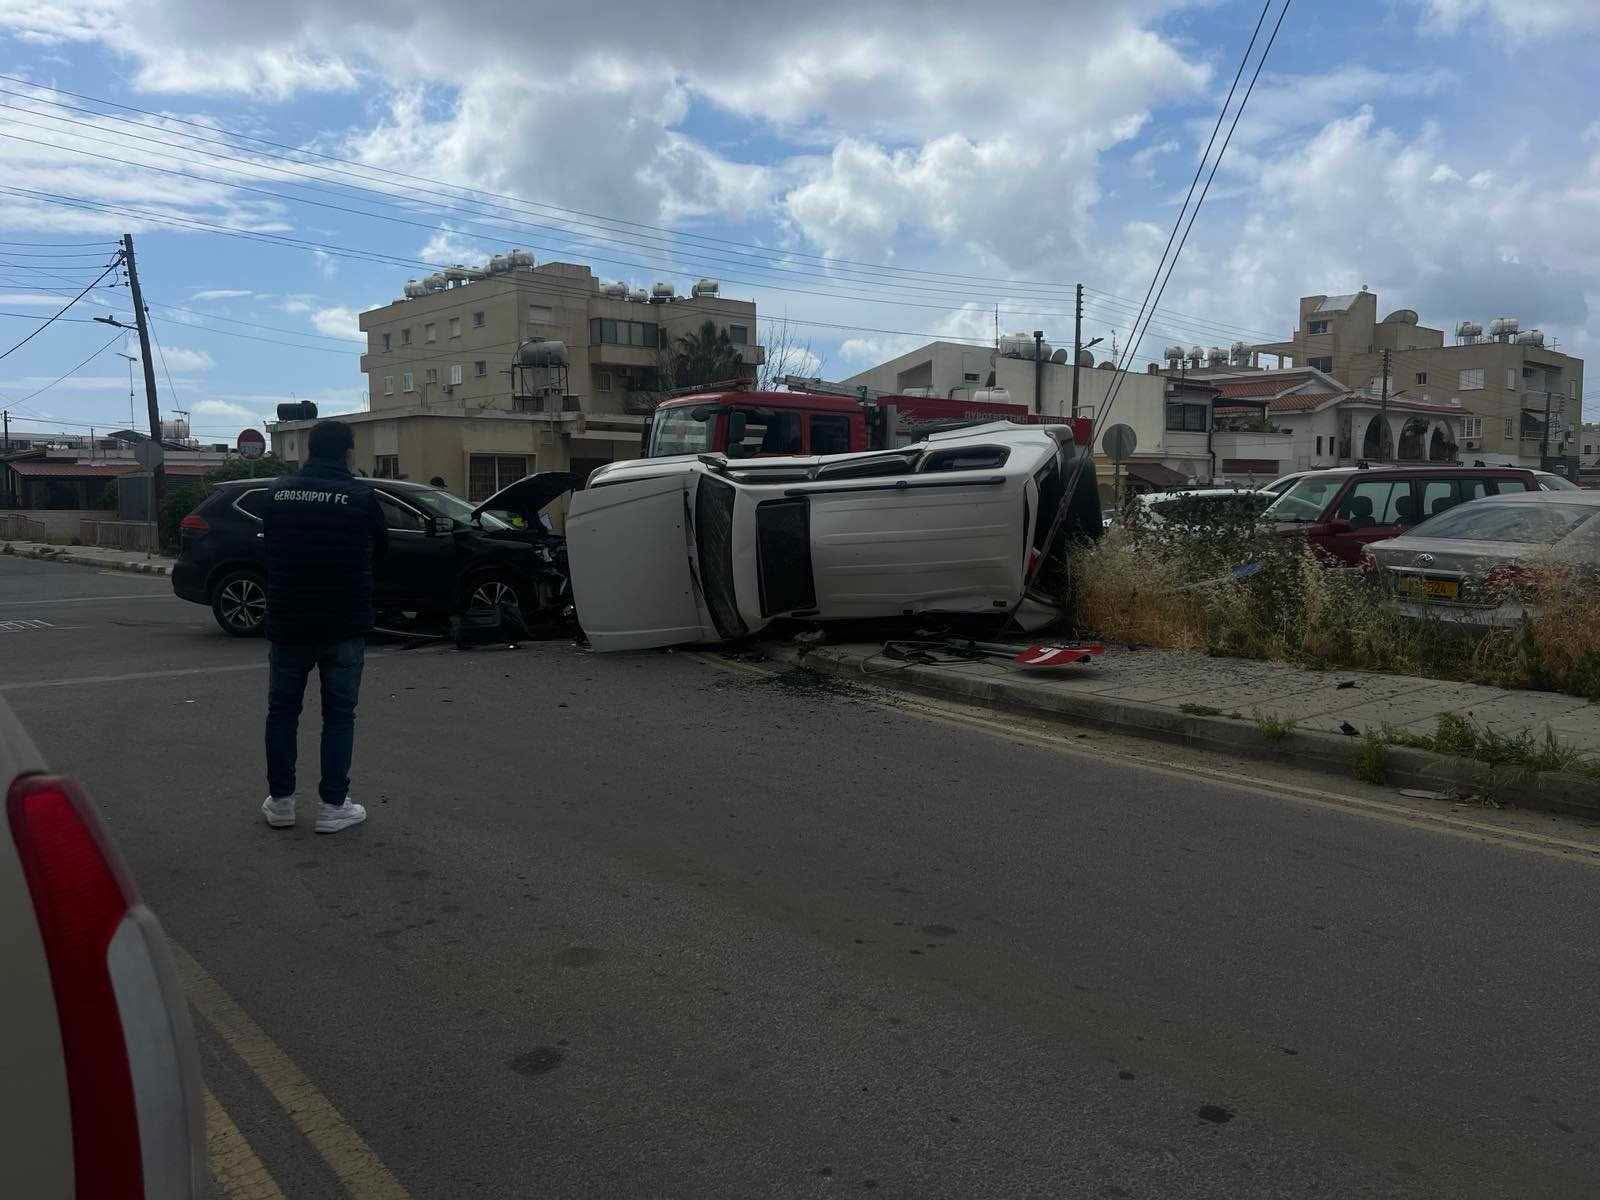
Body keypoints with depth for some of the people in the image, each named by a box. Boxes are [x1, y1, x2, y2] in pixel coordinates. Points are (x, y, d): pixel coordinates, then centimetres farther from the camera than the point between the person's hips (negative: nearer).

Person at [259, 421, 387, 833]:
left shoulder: (278, 491, -1)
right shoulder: (361, 495, -9)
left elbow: (267, 541, 10)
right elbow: (379, 548, 4)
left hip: (286, 621, 3)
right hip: (344, 625, -2)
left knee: (282, 709, 15)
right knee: (339, 714, 6)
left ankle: (280, 800, 21)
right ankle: (333, 806, 7)